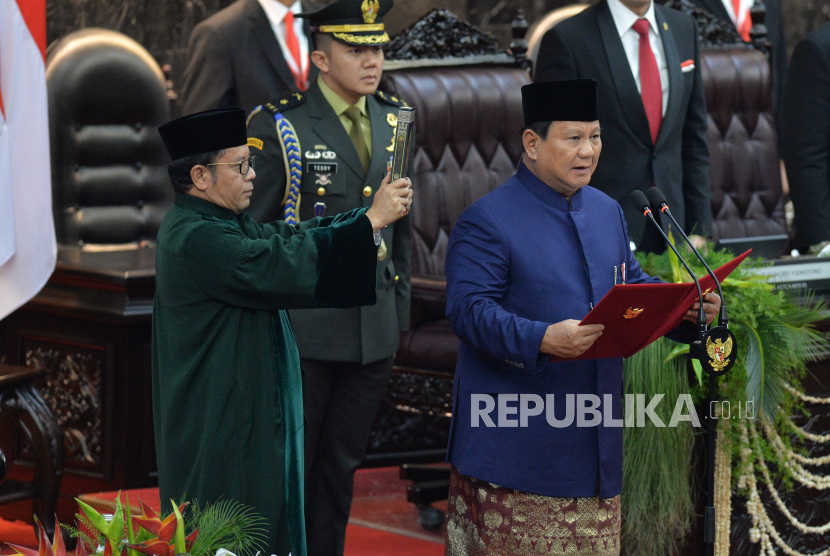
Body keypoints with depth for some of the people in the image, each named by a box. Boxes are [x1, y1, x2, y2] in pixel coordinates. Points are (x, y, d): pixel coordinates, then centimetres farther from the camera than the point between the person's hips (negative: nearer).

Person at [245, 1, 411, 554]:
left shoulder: (393, 119, 7)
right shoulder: (278, 125, -11)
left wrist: (400, 303, 16)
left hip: (375, 327, 5)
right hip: (302, 325, -5)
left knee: (342, 465, 15)